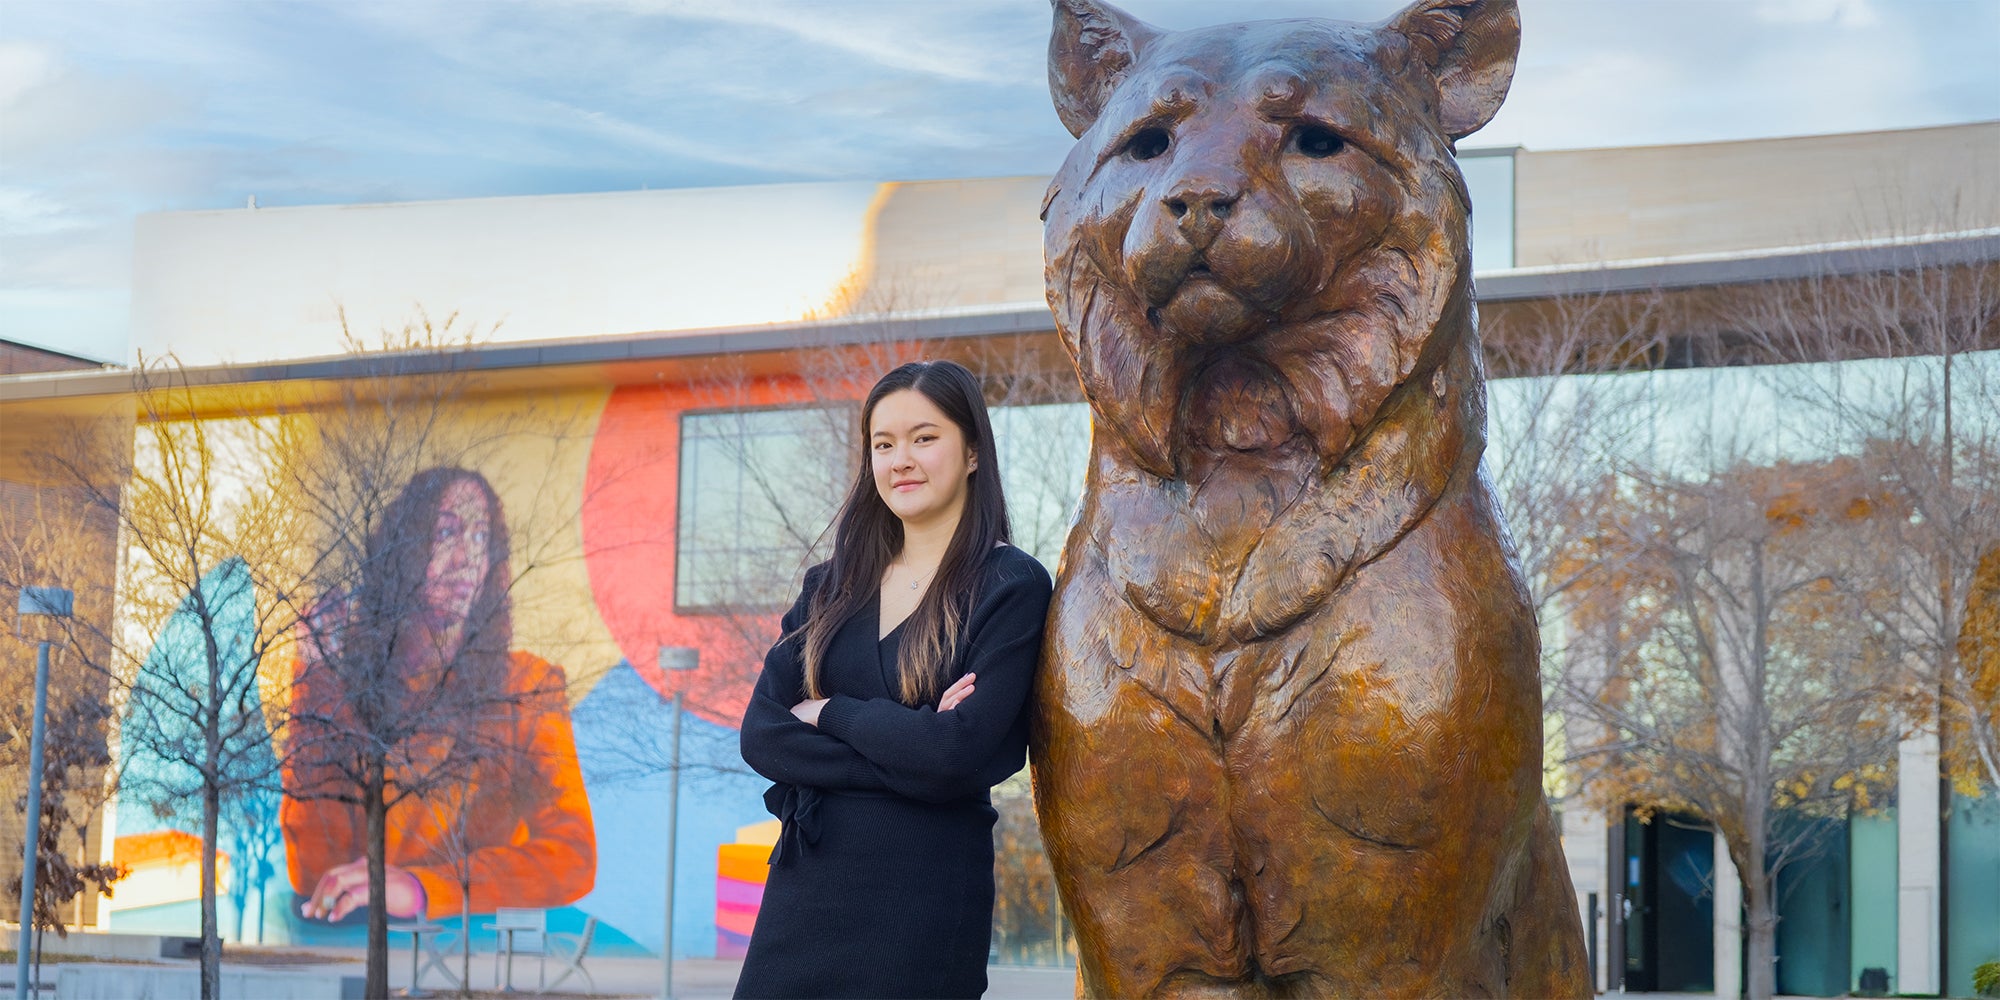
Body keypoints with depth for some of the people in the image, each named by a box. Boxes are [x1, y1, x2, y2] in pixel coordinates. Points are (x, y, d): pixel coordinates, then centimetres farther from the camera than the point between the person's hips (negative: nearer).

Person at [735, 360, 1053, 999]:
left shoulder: (1011, 587, -5)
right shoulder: (831, 588, 11)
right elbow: (760, 733, -1)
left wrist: (830, 712, -5)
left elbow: (958, 753, -17)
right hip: (803, 891, 4)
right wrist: (902, 755, -13)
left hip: (925, 895, -4)